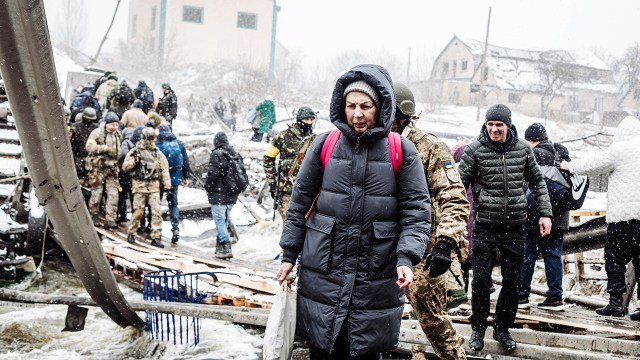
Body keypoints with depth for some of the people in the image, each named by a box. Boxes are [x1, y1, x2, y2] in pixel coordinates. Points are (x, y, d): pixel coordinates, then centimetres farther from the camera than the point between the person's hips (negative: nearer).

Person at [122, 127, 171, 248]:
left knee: (157, 212, -6)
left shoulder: (158, 153, 11)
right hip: (139, 186, -2)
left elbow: (165, 169, 9)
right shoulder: (135, 151, 5)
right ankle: (131, 233, 20)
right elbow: (125, 167, 4)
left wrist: (167, 185, 3)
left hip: (154, 186, 2)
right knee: (139, 212, 0)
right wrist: (134, 161, -14)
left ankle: (156, 237, -1)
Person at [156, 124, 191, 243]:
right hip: (174, 179, 3)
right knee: (173, 204, 12)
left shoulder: (156, 144, -5)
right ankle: (175, 228, -2)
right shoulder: (179, 144, 7)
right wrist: (186, 177, 16)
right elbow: (185, 161, 9)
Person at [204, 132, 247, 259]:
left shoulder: (216, 154, -13)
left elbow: (212, 174, -18)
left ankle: (226, 249, -9)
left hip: (218, 195, -7)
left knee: (220, 221, -3)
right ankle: (220, 246, 25)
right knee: (225, 221, 17)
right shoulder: (236, 154, 10)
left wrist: (208, 188, -3)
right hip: (232, 196, 7)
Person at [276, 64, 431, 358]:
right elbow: (300, 203, 7)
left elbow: (416, 212, -3)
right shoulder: (324, 146, 1)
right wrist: (289, 255, 6)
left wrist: (406, 259, -15)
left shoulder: (402, 151, -2)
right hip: (323, 277, 1)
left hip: (376, 283, -1)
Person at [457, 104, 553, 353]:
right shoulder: (475, 150, -4)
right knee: (481, 280, -1)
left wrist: (545, 213, 8)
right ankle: (478, 328, 18)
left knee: (512, 282, 8)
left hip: (515, 227, 2)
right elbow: (460, 183, -4)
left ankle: (502, 328, 25)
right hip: (484, 227, -2)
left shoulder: (523, 149, 4)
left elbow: (537, 182, 15)